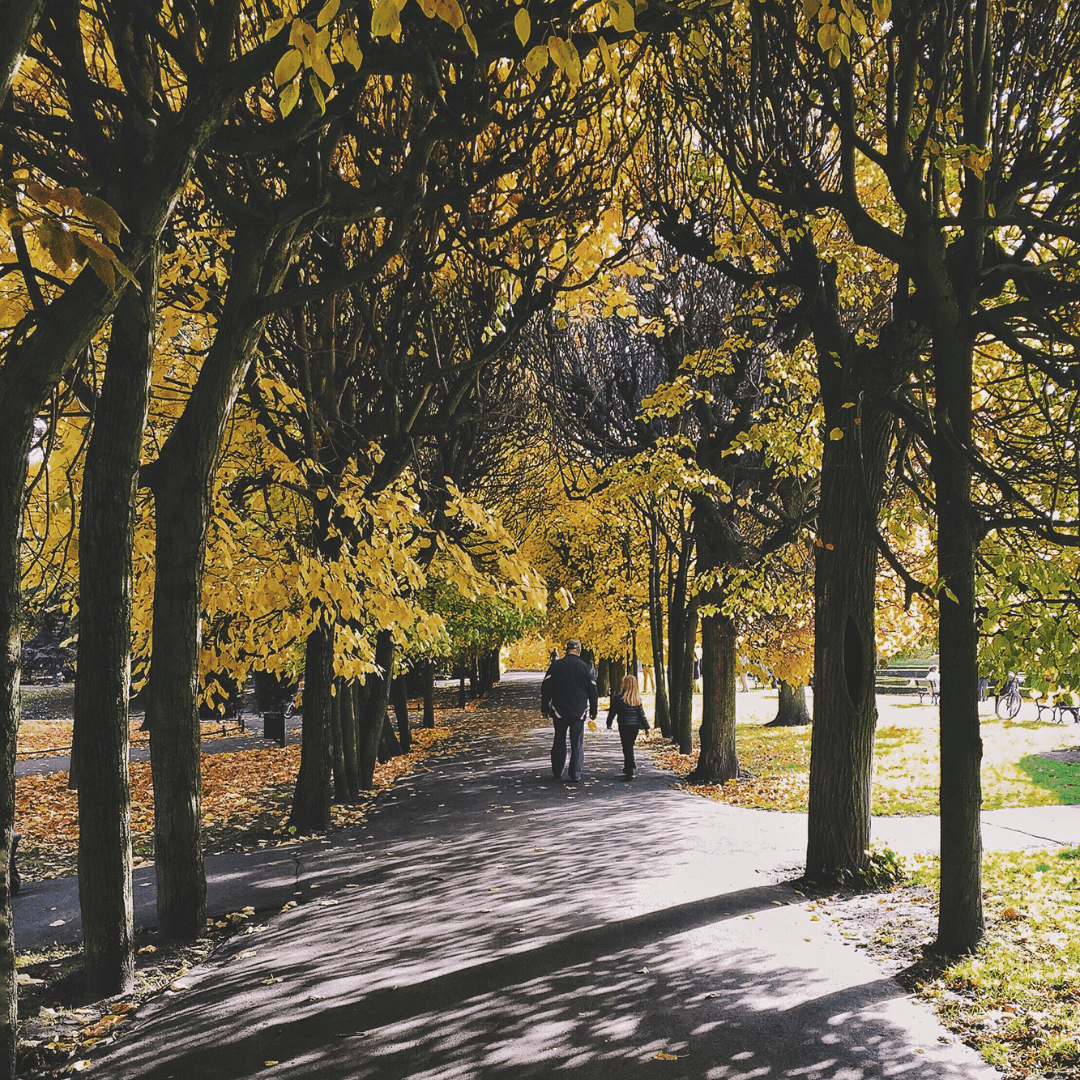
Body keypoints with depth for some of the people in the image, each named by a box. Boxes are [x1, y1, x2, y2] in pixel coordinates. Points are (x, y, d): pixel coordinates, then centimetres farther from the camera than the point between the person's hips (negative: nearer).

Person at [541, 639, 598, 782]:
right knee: (577, 743, 5)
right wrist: (593, 711, 14)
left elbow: (546, 688, 0)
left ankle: (557, 773, 18)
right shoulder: (585, 668, -1)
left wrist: (545, 708, 8)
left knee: (559, 741, 14)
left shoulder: (556, 666, -2)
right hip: (579, 711, -1)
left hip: (559, 711, 1)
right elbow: (593, 691, 4)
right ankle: (575, 775, 2)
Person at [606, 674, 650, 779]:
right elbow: (641, 714, 3)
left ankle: (630, 769, -13)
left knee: (627, 747, -2)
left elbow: (613, 712, -2)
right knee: (630, 746, 17)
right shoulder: (637, 698, 1)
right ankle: (628, 768, 25)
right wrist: (646, 727, 10)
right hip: (635, 726, 4)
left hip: (624, 726, -4)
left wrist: (609, 724, 11)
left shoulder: (618, 697, -9)